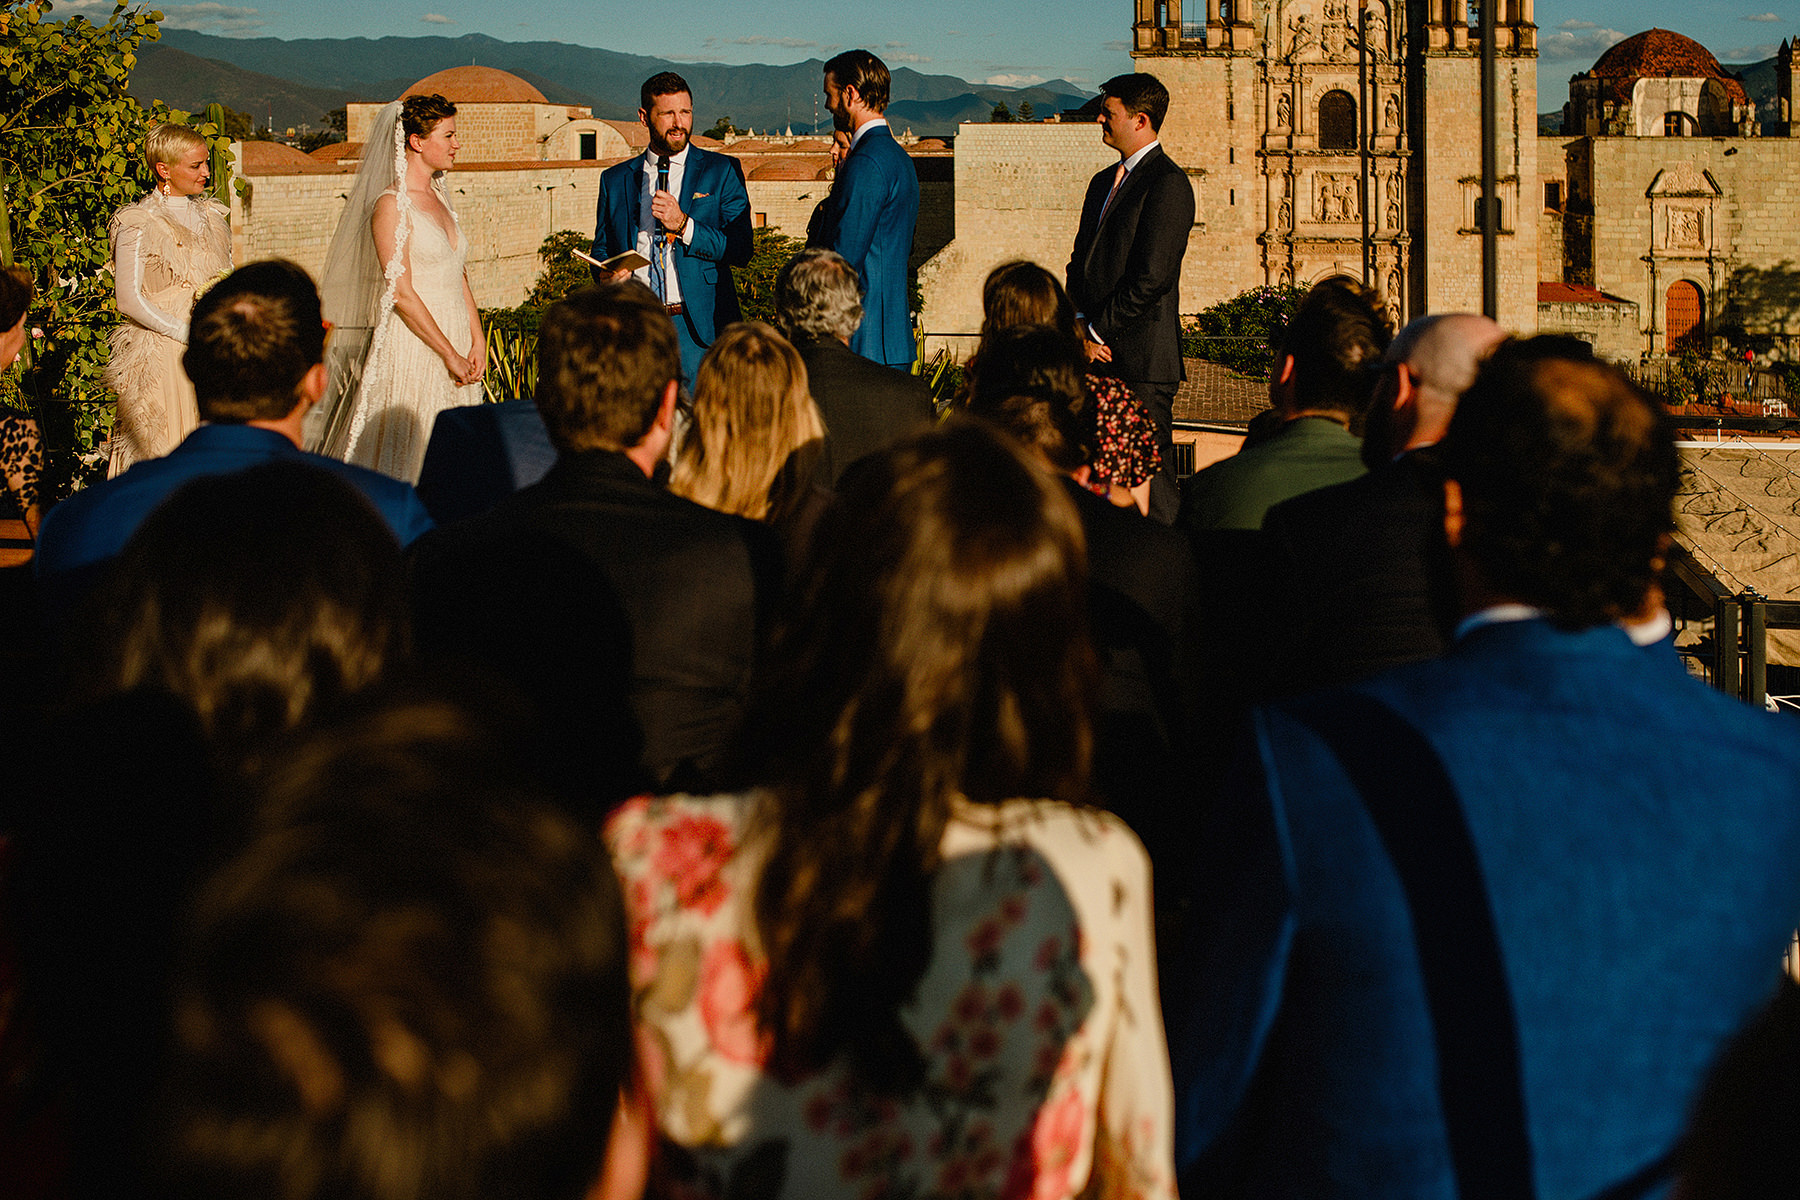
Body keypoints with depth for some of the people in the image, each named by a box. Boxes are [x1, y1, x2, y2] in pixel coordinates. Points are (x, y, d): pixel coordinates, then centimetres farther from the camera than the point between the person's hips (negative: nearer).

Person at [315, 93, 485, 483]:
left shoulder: (439, 197, 14)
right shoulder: (391, 205, -11)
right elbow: (401, 293, -16)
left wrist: (477, 342, 4)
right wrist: (450, 354, -15)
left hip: (455, 340, 8)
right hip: (410, 344, -8)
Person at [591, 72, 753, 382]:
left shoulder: (722, 171, 7)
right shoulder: (615, 180, 15)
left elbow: (740, 251, -1)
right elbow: (601, 248, 21)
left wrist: (684, 225, -13)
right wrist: (606, 275, -2)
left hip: (698, 326, -2)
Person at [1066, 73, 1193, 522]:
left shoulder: (1167, 184, -9)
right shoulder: (1104, 182, 20)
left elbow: (1151, 277, -15)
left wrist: (1098, 332, -10)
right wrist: (1081, 321, 3)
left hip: (1141, 356, -8)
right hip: (1099, 353, 8)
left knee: (1149, 475, -6)